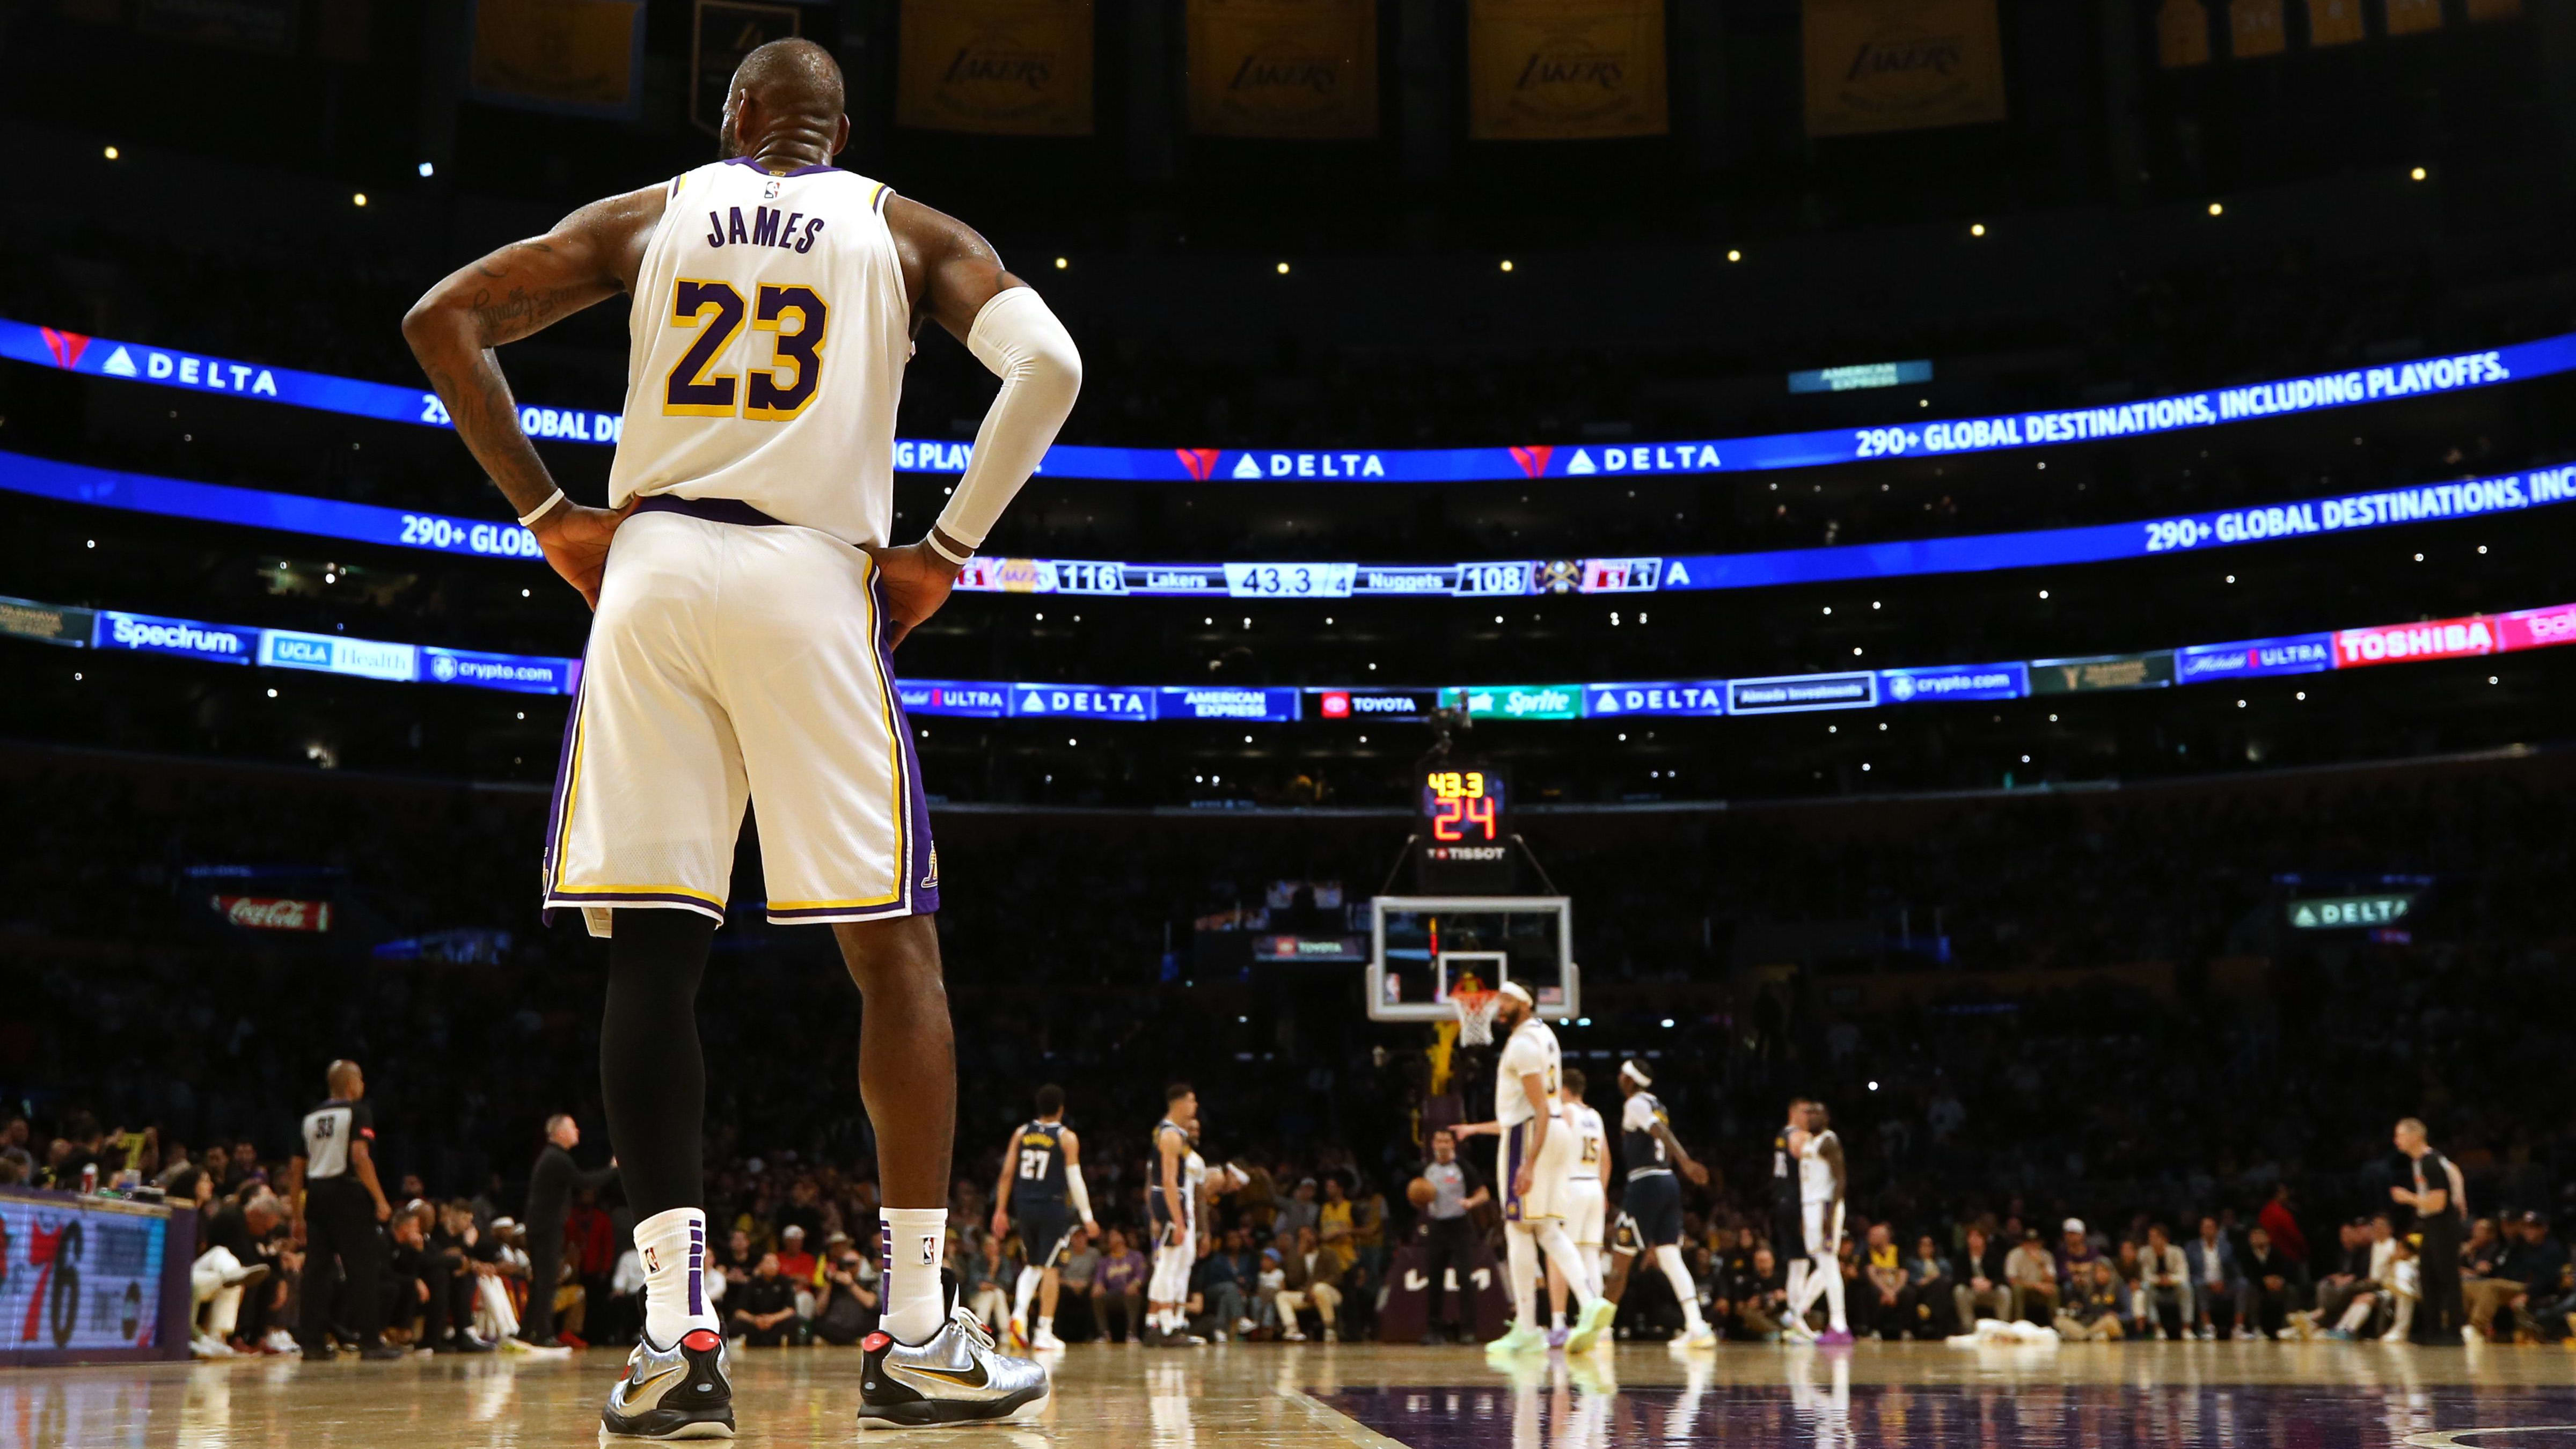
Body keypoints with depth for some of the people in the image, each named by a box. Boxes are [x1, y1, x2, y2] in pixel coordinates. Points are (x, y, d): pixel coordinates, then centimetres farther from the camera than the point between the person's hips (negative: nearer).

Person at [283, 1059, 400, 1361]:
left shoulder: (311, 1117, 17)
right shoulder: (358, 1112, -3)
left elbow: (296, 1169, 15)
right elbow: (360, 1156, -16)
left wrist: (296, 1215, 20)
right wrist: (380, 1199, -15)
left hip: (316, 1194, 6)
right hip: (348, 1193, -6)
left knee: (316, 1269, 7)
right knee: (363, 1269, -3)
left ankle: (314, 1343, 7)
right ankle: (371, 1341, -5)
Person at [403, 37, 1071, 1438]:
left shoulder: (648, 215, 17)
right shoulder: (905, 232, 13)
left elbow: (442, 320, 10)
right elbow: (1046, 364, -5)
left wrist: (548, 513, 10)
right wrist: (947, 550, -1)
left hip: (651, 568, 2)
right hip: (813, 580, -2)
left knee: (652, 956, 2)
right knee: (894, 953, 3)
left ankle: (677, 1332, -4)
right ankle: (916, 1336, 0)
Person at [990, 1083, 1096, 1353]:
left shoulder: (1022, 1133, 6)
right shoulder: (1067, 1138, -5)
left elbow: (1007, 1173, 4)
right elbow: (1075, 1179, -8)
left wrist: (1001, 1211, 10)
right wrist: (1087, 1216, -2)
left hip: (1026, 1207, 4)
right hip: (1054, 1208, -4)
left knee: (1031, 1266, 19)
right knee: (1050, 1268, 1)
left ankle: (1019, 1314, -3)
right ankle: (1044, 1333, 1)